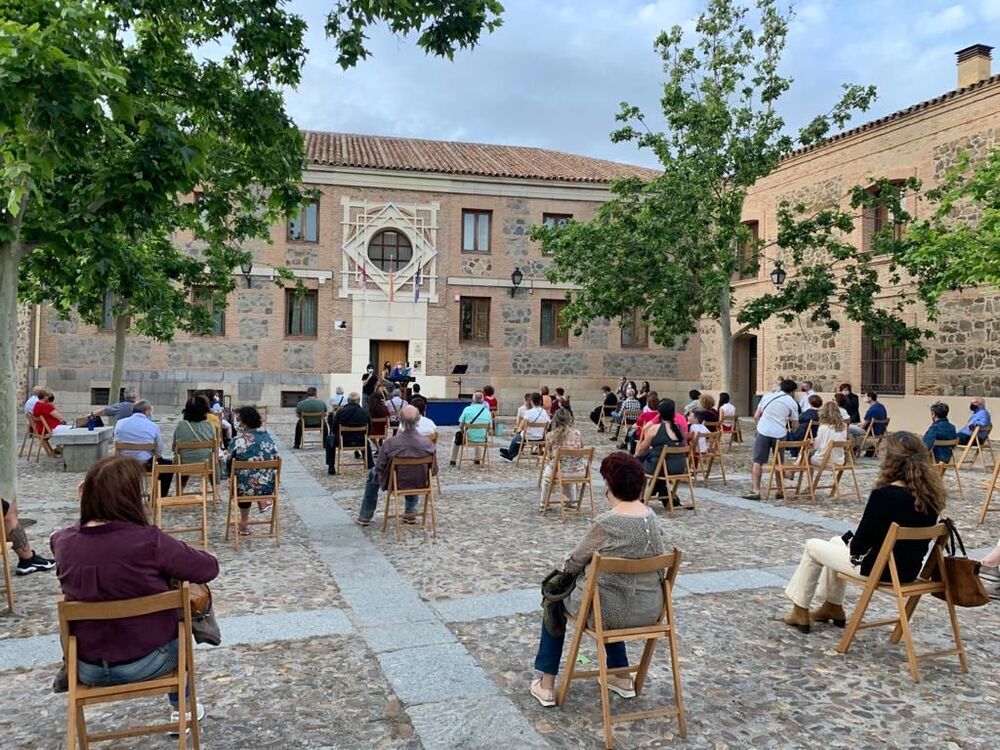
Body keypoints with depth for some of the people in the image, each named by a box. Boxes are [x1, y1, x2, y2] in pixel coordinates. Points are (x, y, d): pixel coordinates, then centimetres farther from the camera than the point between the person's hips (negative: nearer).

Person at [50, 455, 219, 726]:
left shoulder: (64, 542, -13)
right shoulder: (149, 541, -27)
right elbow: (209, 568, -12)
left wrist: (89, 503, 6)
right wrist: (169, 564, 4)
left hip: (88, 669, 4)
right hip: (146, 663, -4)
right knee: (178, 621, 31)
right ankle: (182, 710, 45)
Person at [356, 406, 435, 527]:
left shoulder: (390, 443, -27)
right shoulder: (428, 443, -21)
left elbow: (379, 469, -14)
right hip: (420, 484, 2)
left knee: (373, 473, 30)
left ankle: (365, 517, 38)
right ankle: (410, 512, 40)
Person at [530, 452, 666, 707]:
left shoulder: (605, 524, -23)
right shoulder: (651, 516, -2)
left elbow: (574, 563, -8)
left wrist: (565, 568, 16)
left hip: (613, 612, -6)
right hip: (650, 611, 6)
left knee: (556, 596, 23)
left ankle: (547, 686, 27)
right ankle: (621, 676, 37)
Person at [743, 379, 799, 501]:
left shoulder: (767, 396, 11)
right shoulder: (792, 403, 6)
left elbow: (756, 417, 9)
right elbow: (795, 425, 8)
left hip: (763, 432, 0)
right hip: (779, 434, 0)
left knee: (758, 462, 3)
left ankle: (756, 491, -2)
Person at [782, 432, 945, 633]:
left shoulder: (884, 494, -26)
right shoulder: (930, 493, -5)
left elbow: (860, 544, -19)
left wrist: (850, 541, 4)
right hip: (909, 570, 7)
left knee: (812, 547, 14)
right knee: (837, 542, 28)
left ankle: (800, 612, 26)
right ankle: (833, 607, 38)